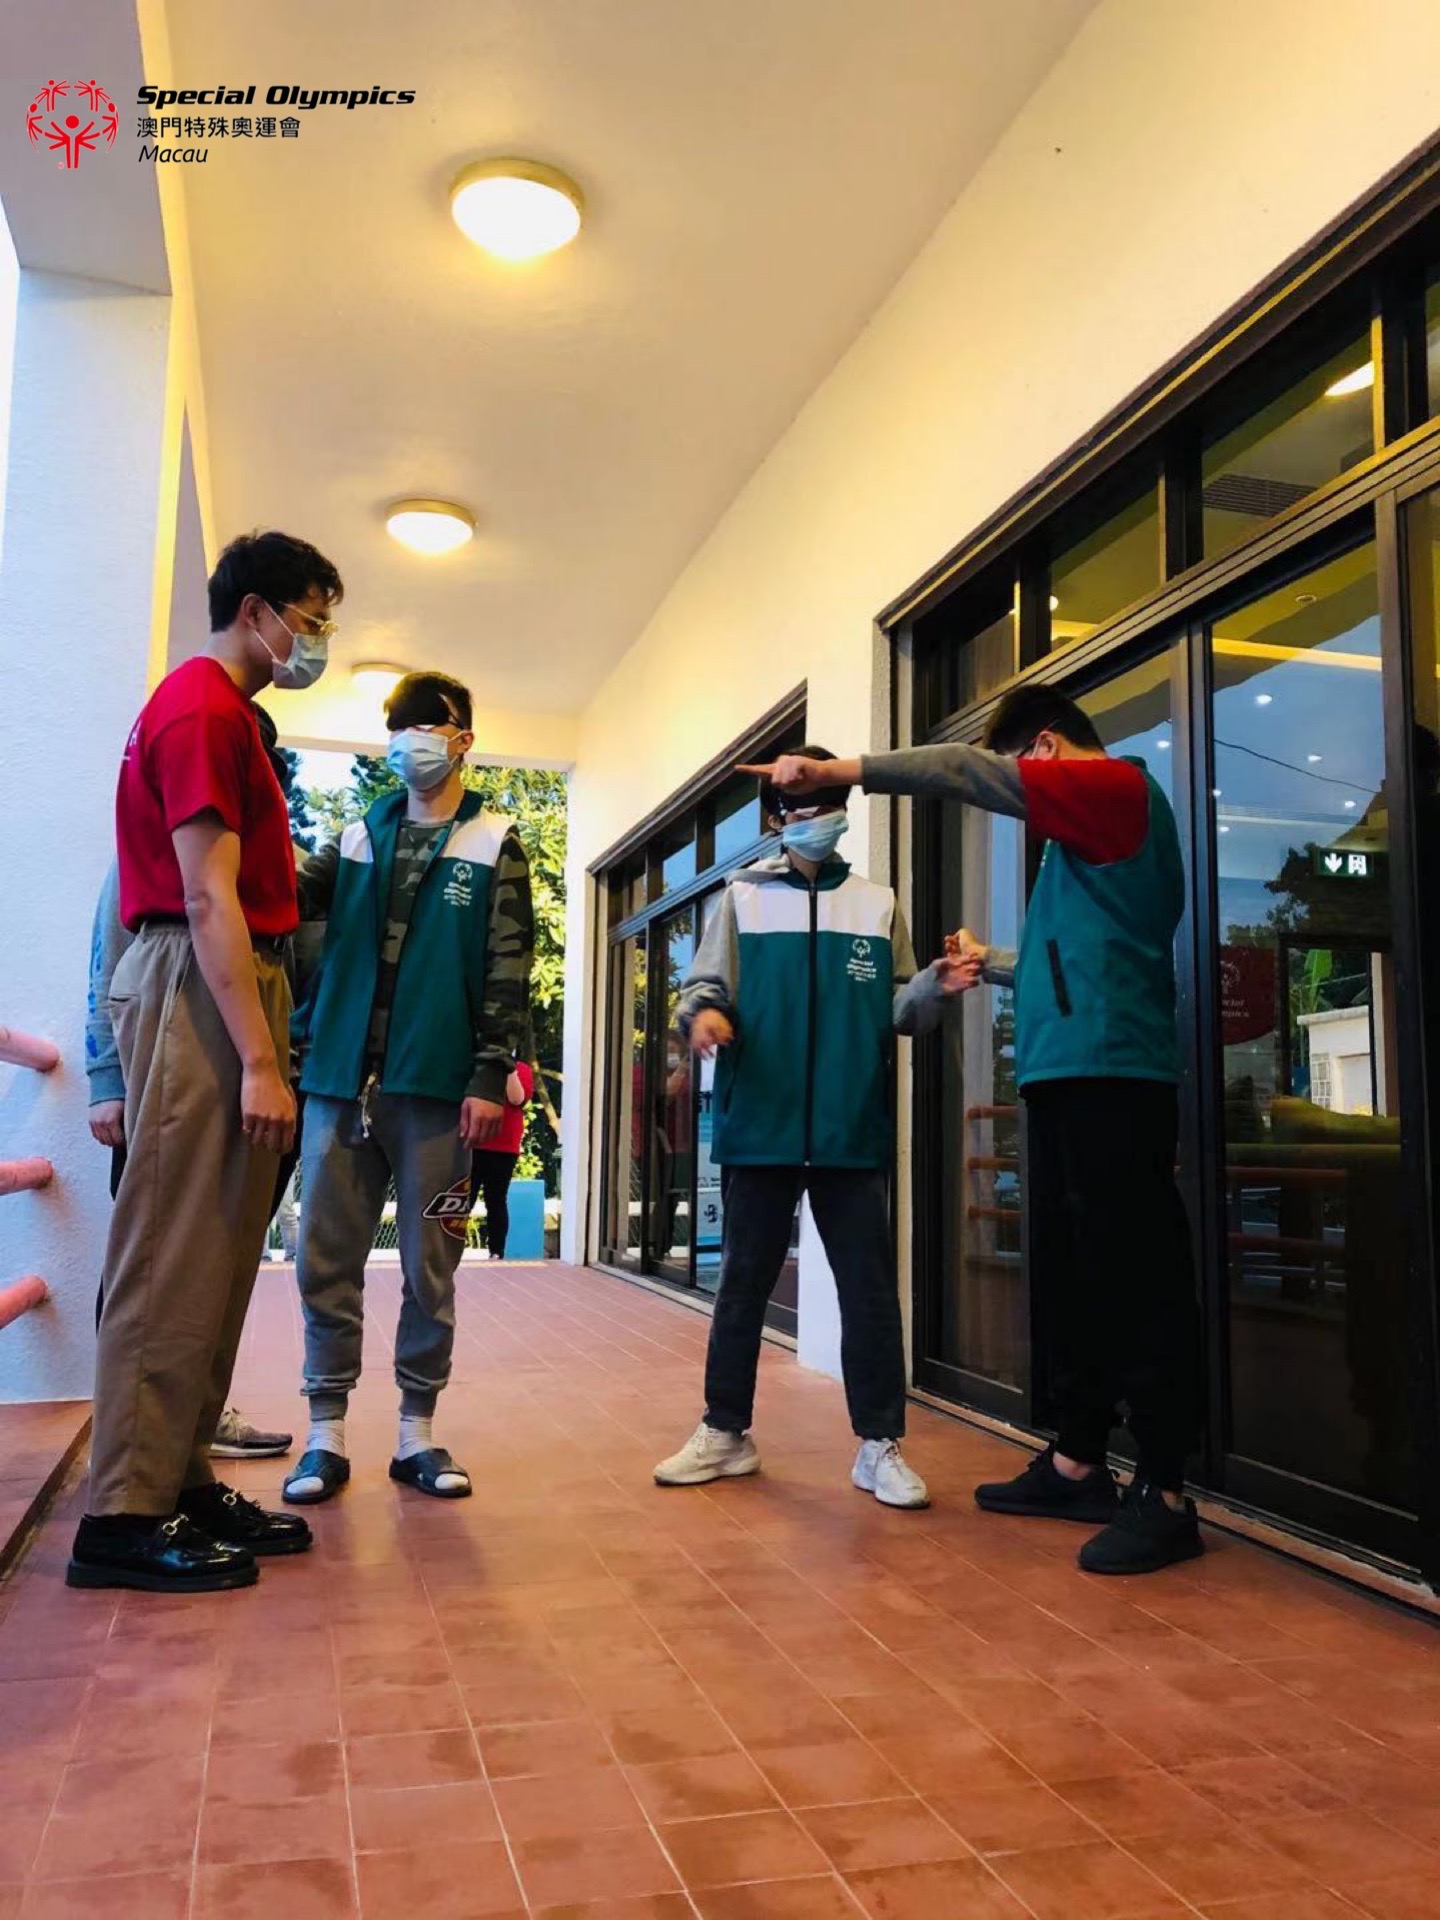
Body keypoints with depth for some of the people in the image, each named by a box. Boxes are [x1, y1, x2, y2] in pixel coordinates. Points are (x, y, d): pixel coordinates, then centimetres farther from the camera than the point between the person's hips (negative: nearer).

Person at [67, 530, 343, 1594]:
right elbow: (208, 898, -18)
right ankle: (125, 1516, 1)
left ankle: (182, 1482, 18)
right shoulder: (201, 708, -9)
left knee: (216, 1259, 10)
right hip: (198, 992, -10)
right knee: (177, 1258, -7)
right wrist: (260, 1059, -22)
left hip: (227, 983, 10)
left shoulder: (224, 711, 23)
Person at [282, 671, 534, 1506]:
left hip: (436, 1086, -3)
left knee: (431, 1265, 5)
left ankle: (418, 1430, 17)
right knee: (328, 1258, 4)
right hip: (341, 1080, 3)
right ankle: (327, 1432, 15)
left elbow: (509, 969, -2)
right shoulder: (358, 838, 15)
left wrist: (491, 1075, -10)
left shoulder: (494, 845, 5)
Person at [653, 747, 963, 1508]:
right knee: (743, 1282, 9)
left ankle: (880, 1445, 14)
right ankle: (725, 1432, 22)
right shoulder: (742, 899, 10)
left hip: (852, 1132, 1)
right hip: (759, 1127, 0)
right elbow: (703, 984, 4)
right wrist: (703, 1013, -18)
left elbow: (894, 1010, 9)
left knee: (870, 1289, 3)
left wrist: (934, 987, -11)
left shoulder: (877, 905, 12)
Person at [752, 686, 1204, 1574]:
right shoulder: (1093, 818, 25)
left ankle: (1166, 1496, -3)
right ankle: (1078, 1463, 18)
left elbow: (969, 772, -11)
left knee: (1135, 1277, -8)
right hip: (1067, 1072, 10)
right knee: (1069, 1274, 10)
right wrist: (996, 965, 25)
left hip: (1110, 1071, -10)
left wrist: (838, 769, -10)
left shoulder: (1119, 785, -2)